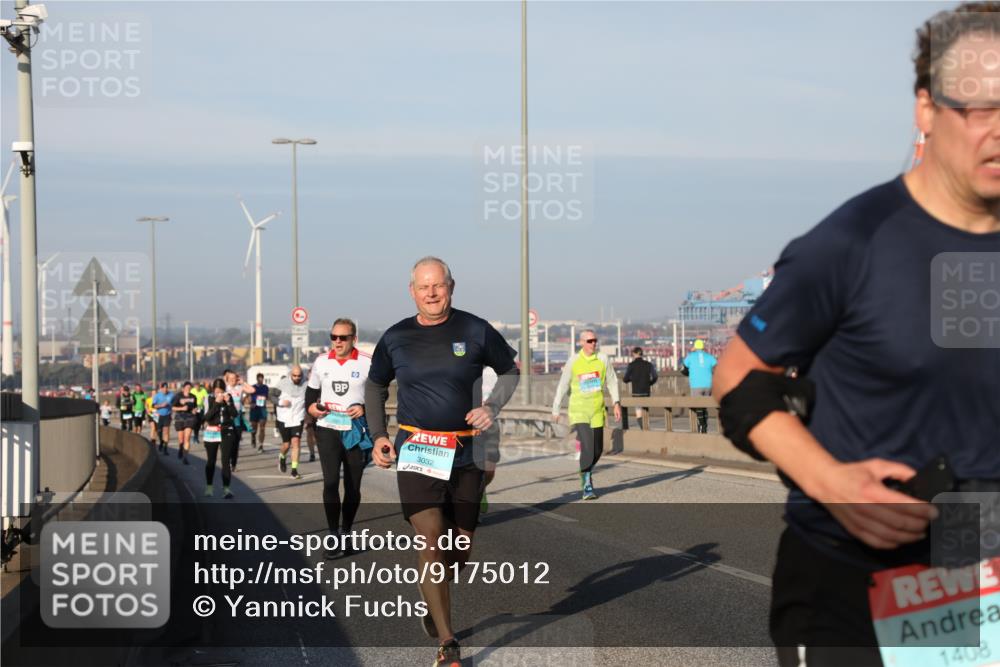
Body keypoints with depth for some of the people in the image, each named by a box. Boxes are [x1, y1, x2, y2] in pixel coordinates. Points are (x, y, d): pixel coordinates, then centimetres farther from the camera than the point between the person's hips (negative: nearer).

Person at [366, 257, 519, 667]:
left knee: (460, 551, 8)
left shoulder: (474, 331, -1)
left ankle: (433, 602, 41)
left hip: (464, 452, 1)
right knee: (431, 540, -15)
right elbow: (375, 386, 18)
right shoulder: (396, 337, 3)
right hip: (415, 449, -1)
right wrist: (378, 436, 6)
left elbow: (509, 371, 12)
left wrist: (492, 408, -5)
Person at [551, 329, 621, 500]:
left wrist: (616, 403, -4)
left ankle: (586, 474, 38)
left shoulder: (603, 359, 1)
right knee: (587, 447, -16)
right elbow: (562, 386, 4)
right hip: (578, 411, -3)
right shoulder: (573, 362, -3)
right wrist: (556, 410, 7)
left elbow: (612, 382, 6)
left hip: (597, 411, 3)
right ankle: (587, 485, -7)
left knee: (597, 450, 10)